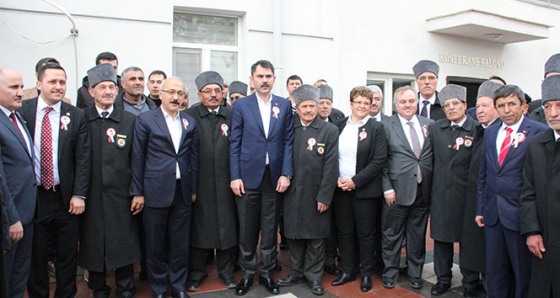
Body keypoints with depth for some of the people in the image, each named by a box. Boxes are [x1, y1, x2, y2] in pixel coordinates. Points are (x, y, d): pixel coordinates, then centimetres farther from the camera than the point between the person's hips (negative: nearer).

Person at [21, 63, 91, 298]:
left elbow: (83, 158, -2)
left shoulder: (76, 116, 0)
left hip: (66, 198, 0)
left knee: (68, 256, 11)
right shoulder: (22, 111, -1)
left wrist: (79, 194, -9)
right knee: (36, 256, 13)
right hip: (33, 197, 0)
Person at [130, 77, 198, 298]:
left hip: (182, 191, 3)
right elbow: (137, 158, -1)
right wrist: (137, 192, -3)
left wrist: (194, 188, 9)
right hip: (156, 190, -2)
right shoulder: (145, 120, 0)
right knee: (155, 244, 8)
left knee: (180, 243, 9)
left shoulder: (190, 123, 9)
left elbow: (194, 158, 10)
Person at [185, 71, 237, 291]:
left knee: (226, 226, 9)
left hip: (225, 183, 1)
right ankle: (196, 273, 25)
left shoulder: (232, 115, 3)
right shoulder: (190, 116, -1)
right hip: (198, 182, -1)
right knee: (198, 227, 9)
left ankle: (226, 271, 26)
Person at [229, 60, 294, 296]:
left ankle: (267, 273, 24)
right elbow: (235, 143, 0)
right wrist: (234, 176, -6)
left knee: (270, 229, 10)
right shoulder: (241, 105, 2)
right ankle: (247, 273, 24)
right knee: (247, 230, 8)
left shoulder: (285, 105, 6)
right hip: (248, 175, -1)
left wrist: (286, 173, -5)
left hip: (274, 176, 1)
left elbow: (288, 141, 4)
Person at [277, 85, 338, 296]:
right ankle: (297, 272, 28)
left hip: (316, 194, -2)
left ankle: (313, 275, 22)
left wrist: (324, 197, -12)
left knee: (316, 237, 8)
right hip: (292, 193, 3)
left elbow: (331, 166, -8)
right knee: (294, 235, 12)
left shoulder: (330, 130, -4)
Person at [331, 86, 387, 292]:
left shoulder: (376, 128, -3)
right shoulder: (340, 126, 7)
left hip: (364, 189, -3)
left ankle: (366, 273, 22)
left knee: (365, 232, 6)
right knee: (344, 231, 10)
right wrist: (337, 178, -7)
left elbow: (379, 160, -10)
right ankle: (347, 271, 24)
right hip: (341, 188, 3)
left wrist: (355, 181, -15)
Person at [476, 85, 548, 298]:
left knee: (523, 270, 9)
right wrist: (480, 208, 11)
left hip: (520, 214, -5)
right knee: (494, 269, 15)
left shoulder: (539, 132, -9)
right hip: (493, 213, 5)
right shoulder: (490, 132, 10)